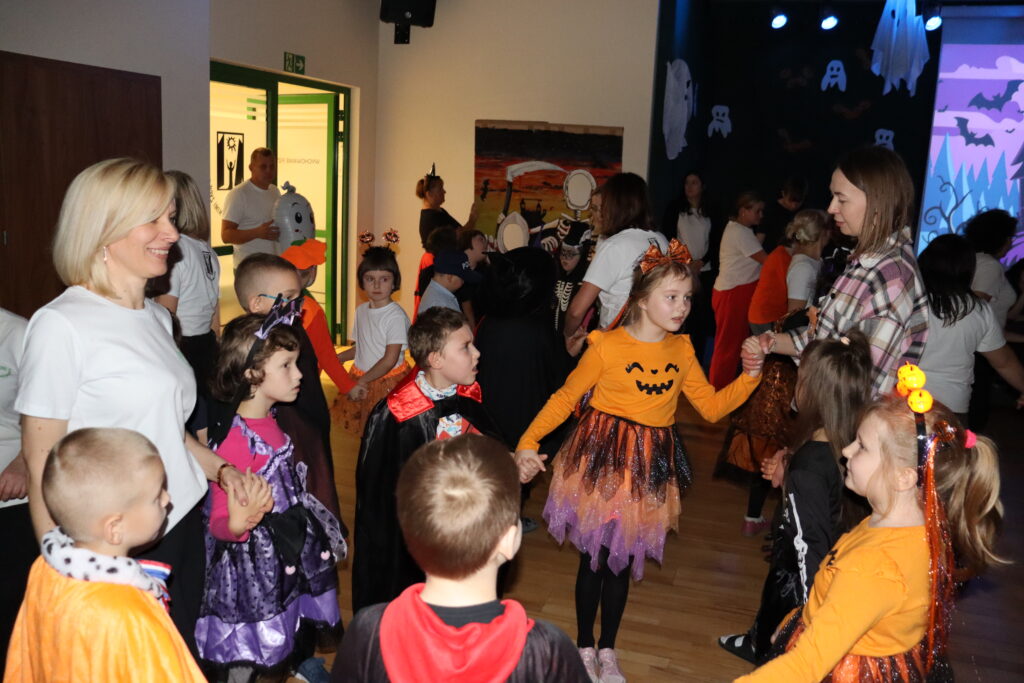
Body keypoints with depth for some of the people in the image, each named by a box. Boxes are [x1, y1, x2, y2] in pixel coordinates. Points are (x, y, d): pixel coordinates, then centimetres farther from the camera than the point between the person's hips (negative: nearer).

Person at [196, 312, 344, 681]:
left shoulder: (269, 423, 2)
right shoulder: (236, 440, -23)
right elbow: (219, 522, -23)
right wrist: (238, 524, -44)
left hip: (290, 557, 8)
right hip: (255, 565, -8)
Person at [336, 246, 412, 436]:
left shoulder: (396, 316, -16)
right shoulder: (361, 310, 7)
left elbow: (390, 359, -17)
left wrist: (363, 380, -12)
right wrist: (335, 358, 8)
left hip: (387, 382, -7)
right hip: (361, 380, 7)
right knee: (364, 432, 12)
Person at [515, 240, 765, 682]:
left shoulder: (681, 351, 2)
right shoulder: (607, 346, -13)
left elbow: (712, 407, 6)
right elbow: (565, 398, -8)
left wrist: (750, 374, -8)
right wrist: (528, 442, -18)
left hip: (649, 470, 4)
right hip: (602, 463, -3)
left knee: (623, 560, 14)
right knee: (593, 557, 7)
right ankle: (584, 646, 30)